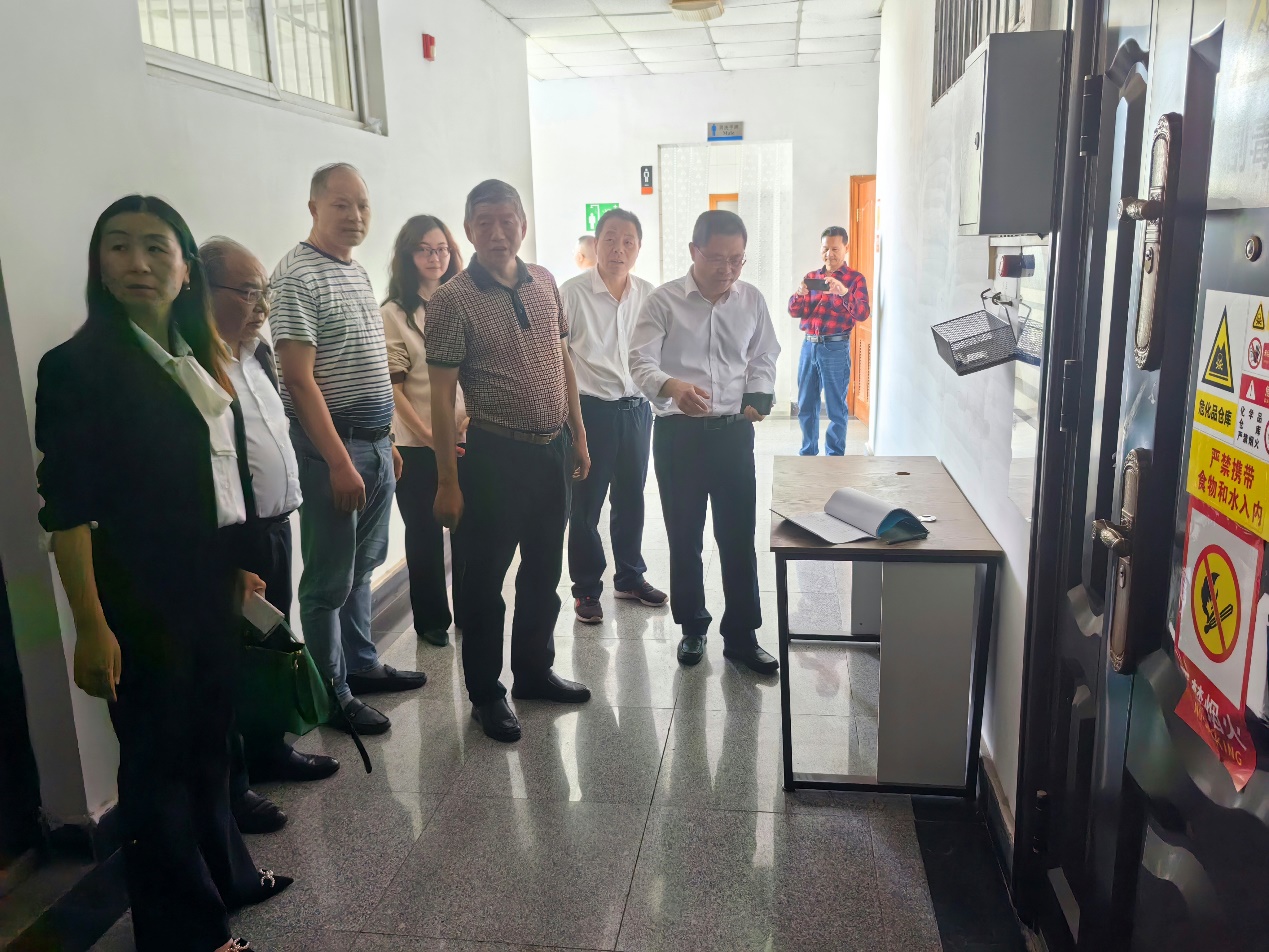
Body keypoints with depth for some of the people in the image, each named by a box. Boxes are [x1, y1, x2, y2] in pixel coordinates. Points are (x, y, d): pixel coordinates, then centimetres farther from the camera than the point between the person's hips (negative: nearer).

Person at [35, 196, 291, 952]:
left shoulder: (200, 359, 7)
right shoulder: (79, 365, -13)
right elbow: (67, 509, -15)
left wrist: (234, 568, 14)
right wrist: (93, 627, -18)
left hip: (210, 584, 6)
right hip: (140, 592, -6)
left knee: (210, 736, 20)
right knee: (158, 756, 8)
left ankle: (225, 873, 41)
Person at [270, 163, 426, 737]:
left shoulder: (358, 274, 13)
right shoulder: (297, 277, -13)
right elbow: (299, 379, -19)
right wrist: (340, 462, -21)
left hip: (375, 442, 9)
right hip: (332, 447, -8)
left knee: (363, 565, 19)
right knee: (330, 580, 3)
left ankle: (362, 665, 33)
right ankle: (332, 693, 16)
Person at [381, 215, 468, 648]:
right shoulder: (394, 313, -2)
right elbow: (393, 386, -6)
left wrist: (473, 414, -7)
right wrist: (428, 435, -13)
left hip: (467, 439, 3)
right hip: (417, 446, -3)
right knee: (425, 534, 7)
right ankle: (431, 620, 23)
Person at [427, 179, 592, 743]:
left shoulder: (544, 283, 7)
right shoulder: (453, 301, -10)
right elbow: (441, 395, -11)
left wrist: (578, 434, 12)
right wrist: (448, 481, -13)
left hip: (553, 449, 6)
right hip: (496, 455, -6)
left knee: (544, 571, 17)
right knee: (485, 579, 6)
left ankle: (534, 670, 35)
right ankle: (485, 693, 22)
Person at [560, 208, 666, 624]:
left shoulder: (648, 295, 4)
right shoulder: (572, 293, -9)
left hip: (637, 409, 4)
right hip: (591, 411, -4)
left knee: (631, 499, 16)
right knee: (585, 505, 5)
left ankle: (630, 577, 33)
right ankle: (586, 589, 20)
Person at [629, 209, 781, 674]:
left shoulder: (752, 300, 4)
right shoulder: (663, 301, -7)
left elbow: (763, 358, 16)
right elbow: (641, 362, -15)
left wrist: (759, 395, -3)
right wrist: (671, 387, -36)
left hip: (734, 431, 2)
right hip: (678, 432, -2)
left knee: (739, 536, 6)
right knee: (684, 537, 9)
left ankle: (741, 634, 20)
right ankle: (693, 626, 28)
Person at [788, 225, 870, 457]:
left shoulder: (855, 279, -1)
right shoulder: (811, 277, 12)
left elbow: (862, 314, -14)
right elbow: (794, 312, 7)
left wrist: (843, 292, -31)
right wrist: (799, 294, -15)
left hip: (835, 348, -5)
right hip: (809, 345, 5)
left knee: (836, 409, 1)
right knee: (805, 407, 10)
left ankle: (835, 458, 10)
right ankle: (808, 453, 23)